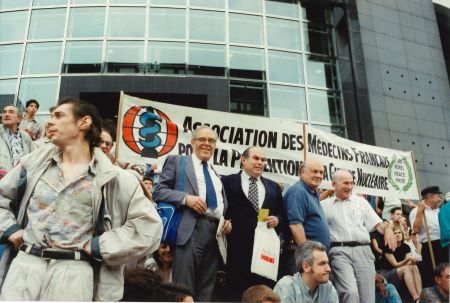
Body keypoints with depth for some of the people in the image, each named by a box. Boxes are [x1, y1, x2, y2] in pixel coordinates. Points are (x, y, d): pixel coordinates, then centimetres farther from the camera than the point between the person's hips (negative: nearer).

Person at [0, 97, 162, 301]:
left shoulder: (111, 177, -2)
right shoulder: (36, 161, 11)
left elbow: (148, 225, -7)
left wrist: (97, 246, -9)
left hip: (73, 273, -3)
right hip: (23, 265, 3)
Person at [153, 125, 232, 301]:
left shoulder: (217, 174, 24)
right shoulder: (177, 162, 9)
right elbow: (158, 191, 0)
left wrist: (227, 221, 6)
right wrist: (186, 198, -15)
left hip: (215, 233, 6)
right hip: (190, 230, -5)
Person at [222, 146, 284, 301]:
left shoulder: (274, 187, 17)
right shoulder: (228, 182, 4)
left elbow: (282, 214, 17)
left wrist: (277, 220, -4)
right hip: (238, 249, -4)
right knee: (236, 293, 2)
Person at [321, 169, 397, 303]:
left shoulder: (361, 201, 16)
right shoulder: (324, 205, 10)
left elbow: (377, 223, 10)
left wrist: (387, 229, -9)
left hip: (363, 250, 3)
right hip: (339, 251, -3)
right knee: (350, 292, -20)